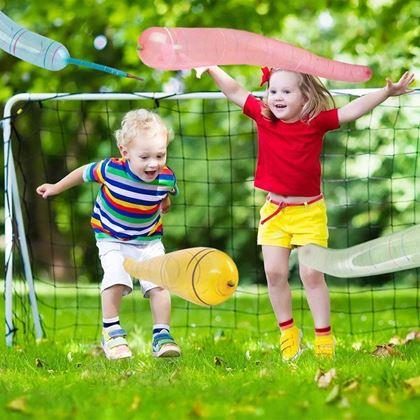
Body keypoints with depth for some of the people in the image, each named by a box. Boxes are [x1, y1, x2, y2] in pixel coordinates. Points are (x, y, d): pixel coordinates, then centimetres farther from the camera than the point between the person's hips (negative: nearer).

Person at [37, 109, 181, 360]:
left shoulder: (167, 178, -20)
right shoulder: (111, 170, -27)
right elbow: (84, 173, -5)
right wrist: (56, 188, 7)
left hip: (149, 240, 2)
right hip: (112, 238, -2)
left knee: (159, 283, -12)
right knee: (116, 278, -22)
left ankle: (162, 335, 0)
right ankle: (111, 332, -6)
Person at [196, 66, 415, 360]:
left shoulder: (317, 122, -10)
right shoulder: (263, 116, -2)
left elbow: (353, 110, -14)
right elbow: (235, 92, 4)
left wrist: (387, 92, -22)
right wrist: (212, 69, -3)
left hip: (309, 211, -3)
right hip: (275, 210, 3)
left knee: (311, 273, -5)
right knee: (274, 272, 0)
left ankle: (324, 337, 5)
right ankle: (288, 332, 16)